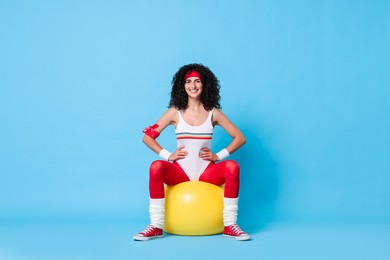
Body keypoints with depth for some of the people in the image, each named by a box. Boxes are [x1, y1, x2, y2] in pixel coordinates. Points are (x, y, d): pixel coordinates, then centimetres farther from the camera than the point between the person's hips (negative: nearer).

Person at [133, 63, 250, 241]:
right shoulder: (175, 112, 3)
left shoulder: (213, 113, 4)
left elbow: (240, 138, 6)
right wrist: (168, 155, -8)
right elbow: (148, 137, 3)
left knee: (232, 166, -27)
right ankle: (156, 227, -20)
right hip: (180, 172, 0)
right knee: (156, 167, -30)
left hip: (206, 172, 1)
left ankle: (230, 226, -18)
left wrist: (219, 156, -5)